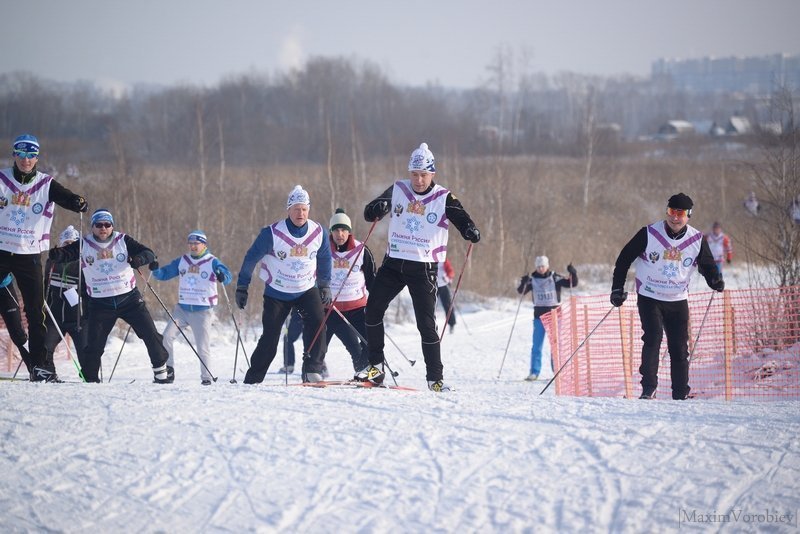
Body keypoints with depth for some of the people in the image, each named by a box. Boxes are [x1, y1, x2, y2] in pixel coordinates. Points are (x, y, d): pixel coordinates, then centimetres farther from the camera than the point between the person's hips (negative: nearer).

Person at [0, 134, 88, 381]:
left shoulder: (46, 185, 0)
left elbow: (67, 198, -10)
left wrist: (79, 203, -34)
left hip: (30, 256, 1)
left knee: (36, 312, -1)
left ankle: (39, 365, 2)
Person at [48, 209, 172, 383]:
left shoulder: (123, 241, -1)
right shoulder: (84, 245, -1)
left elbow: (148, 253, -6)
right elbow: (67, 253, -15)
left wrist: (140, 259, -30)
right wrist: (58, 254, -40)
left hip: (129, 298, 0)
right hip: (100, 302, 0)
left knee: (150, 334, 1)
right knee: (94, 345, -4)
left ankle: (161, 370, 18)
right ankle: (90, 379, 12)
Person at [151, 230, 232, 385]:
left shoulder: (212, 262, -5)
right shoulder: (182, 261, 8)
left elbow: (227, 276, -17)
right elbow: (164, 274, 10)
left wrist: (222, 277, -41)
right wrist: (156, 270, -12)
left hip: (203, 311, -4)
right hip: (182, 308, 4)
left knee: (203, 346, -4)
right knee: (167, 336, -8)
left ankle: (207, 377, 7)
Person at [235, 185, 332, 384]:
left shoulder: (318, 233, -7)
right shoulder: (273, 233, -17)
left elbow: (324, 259, 13)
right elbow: (251, 258, -6)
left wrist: (325, 286, 15)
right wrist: (242, 287, -3)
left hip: (307, 290, 2)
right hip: (277, 292, -2)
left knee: (316, 321, -24)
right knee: (270, 337, -2)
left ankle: (312, 370, -21)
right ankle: (253, 379, 11)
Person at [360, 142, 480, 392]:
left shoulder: (444, 198, -6)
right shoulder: (398, 190, 2)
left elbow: (463, 222, -11)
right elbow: (370, 213, 3)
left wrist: (471, 232, -35)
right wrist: (377, 208, -21)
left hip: (423, 268, -3)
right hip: (394, 262, 3)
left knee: (426, 324, -5)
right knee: (372, 310, -2)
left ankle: (435, 378, 2)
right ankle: (376, 366, 10)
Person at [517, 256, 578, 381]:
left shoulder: (555, 278, -2)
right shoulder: (532, 279, 1)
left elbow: (572, 283, -3)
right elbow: (521, 291, -4)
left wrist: (573, 273, -22)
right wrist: (523, 283, -24)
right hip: (539, 315, 1)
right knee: (537, 345, -1)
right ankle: (535, 372, 2)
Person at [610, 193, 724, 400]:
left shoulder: (697, 240, -3)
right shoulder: (649, 234, -10)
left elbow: (707, 265, 11)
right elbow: (624, 259, -1)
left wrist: (716, 281, -11)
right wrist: (618, 288, -6)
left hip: (678, 300, 3)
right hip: (649, 297, -3)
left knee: (679, 348, 2)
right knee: (653, 338, -20)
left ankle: (681, 395, 11)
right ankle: (648, 388, -17)